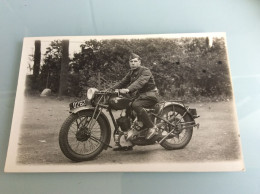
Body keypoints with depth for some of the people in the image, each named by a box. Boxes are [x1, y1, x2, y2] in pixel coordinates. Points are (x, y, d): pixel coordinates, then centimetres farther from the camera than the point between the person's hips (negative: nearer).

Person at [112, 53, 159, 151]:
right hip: (140, 94, 9)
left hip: (150, 94, -8)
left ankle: (152, 127, -22)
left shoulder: (145, 71, -13)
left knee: (136, 105, -35)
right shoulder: (131, 73, 13)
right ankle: (128, 143, 9)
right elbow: (122, 82, 10)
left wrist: (128, 89, -47)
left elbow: (140, 82, -31)